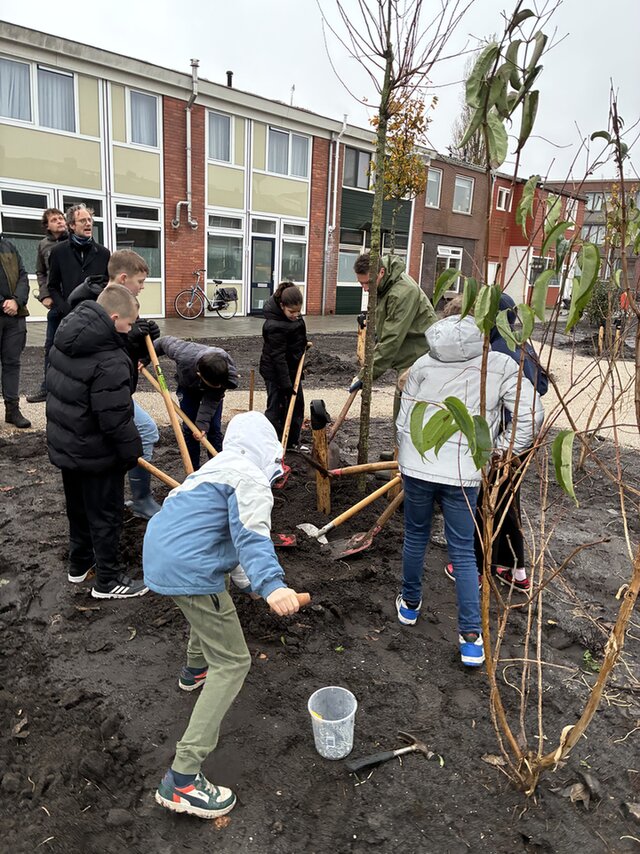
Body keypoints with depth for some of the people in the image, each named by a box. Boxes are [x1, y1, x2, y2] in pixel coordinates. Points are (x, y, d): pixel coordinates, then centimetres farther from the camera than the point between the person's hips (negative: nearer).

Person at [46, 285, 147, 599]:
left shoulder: (64, 340, 0)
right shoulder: (109, 363, -29)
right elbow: (115, 419, -27)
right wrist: (131, 452, -12)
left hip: (65, 444, 9)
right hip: (96, 455, -8)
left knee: (78, 507, 24)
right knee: (105, 514, 7)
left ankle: (79, 563, 42)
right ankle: (107, 581, 22)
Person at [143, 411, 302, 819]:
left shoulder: (217, 467, 17)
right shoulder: (251, 480, -11)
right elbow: (252, 535, -28)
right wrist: (272, 584, -41)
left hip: (159, 553, 10)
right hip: (189, 572, -10)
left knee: (217, 592, 38)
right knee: (233, 663, -2)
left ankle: (195, 669, 61)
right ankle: (182, 778, -4)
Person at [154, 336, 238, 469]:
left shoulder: (229, 370, -40)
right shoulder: (183, 356, -44)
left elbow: (211, 400, -30)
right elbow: (165, 341, -22)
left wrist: (202, 423, -38)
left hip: (211, 393, 0)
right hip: (188, 387, 0)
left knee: (214, 428, -5)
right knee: (189, 428, -4)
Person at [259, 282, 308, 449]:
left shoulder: (292, 315, -3)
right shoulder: (275, 326, -30)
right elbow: (278, 357, -28)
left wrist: (303, 345, 20)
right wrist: (286, 384, -25)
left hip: (290, 368, 10)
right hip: (275, 372, -9)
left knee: (297, 404, 16)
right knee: (276, 408, -4)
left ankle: (292, 442, 30)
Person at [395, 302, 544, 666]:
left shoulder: (423, 365, 4)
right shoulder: (500, 365, -1)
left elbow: (403, 421, 7)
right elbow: (532, 413, -8)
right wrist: (502, 451, 4)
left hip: (417, 466, 2)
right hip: (463, 472, -1)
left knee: (415, 536, 20)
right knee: (464, 551, 8)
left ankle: (410, 604, 38)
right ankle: (471, 637, 10)